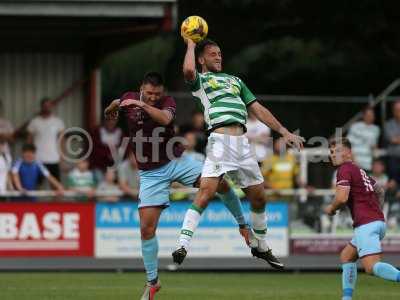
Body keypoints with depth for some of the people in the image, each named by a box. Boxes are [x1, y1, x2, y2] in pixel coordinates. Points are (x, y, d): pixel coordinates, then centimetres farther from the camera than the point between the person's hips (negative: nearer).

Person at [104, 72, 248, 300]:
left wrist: (143, 105, -38)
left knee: (220, 182, -21)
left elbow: (165, 118, -33)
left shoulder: (167, 102, -8)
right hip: (151, 173, 1)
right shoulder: (129, 99, -2)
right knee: (147, 228, -8)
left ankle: (243, 225, 4)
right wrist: (113, 107, 2)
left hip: (176, 161, -1)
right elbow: (108, 114, 18)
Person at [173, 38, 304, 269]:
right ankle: (183, 246, -24)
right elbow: (188, 70, -16)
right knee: (206, 193, -21)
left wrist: (284, 131, 19)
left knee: (259, 197, 11)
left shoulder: (235, 81, 28)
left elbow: (257, 109, 26)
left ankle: (260, 246, 30)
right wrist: (191, 44, 2)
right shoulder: (200, 80, 9)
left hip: (242, 143, 6)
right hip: (220, 140, -6)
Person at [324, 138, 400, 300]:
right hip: (378, 221, 10)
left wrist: (331, 208, 3)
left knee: (372, 267, -19)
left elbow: (342, 198, -16)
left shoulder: (345, 169, -4)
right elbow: (380, 191, 34)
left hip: (366, 224, -10)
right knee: (346, 256, 22)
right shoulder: (359, 170, 24)